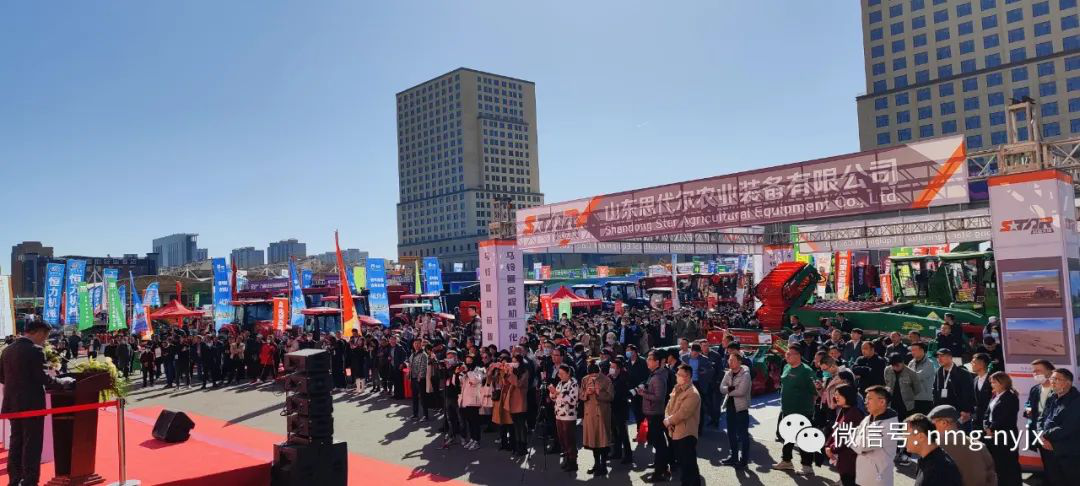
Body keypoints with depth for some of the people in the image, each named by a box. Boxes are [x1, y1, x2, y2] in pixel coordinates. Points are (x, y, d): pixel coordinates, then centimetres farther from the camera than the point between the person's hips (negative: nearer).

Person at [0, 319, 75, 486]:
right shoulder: (35, 350, -16)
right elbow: (42, 378, -19)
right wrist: (62, 382, -5)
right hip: (31, 404, -8)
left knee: (16, 441, 17)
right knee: (32, 443, 0)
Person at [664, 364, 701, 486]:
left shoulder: (693, 393, -18)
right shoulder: (676, 389, 12)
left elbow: (682, 414, -23)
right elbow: (669, 407, 12)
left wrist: (668, 421, -11)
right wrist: (668, 420, -7)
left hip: (686, 434, -9)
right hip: (676, 432, 9)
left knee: (689, 465, -3)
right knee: (682, 463, 20)